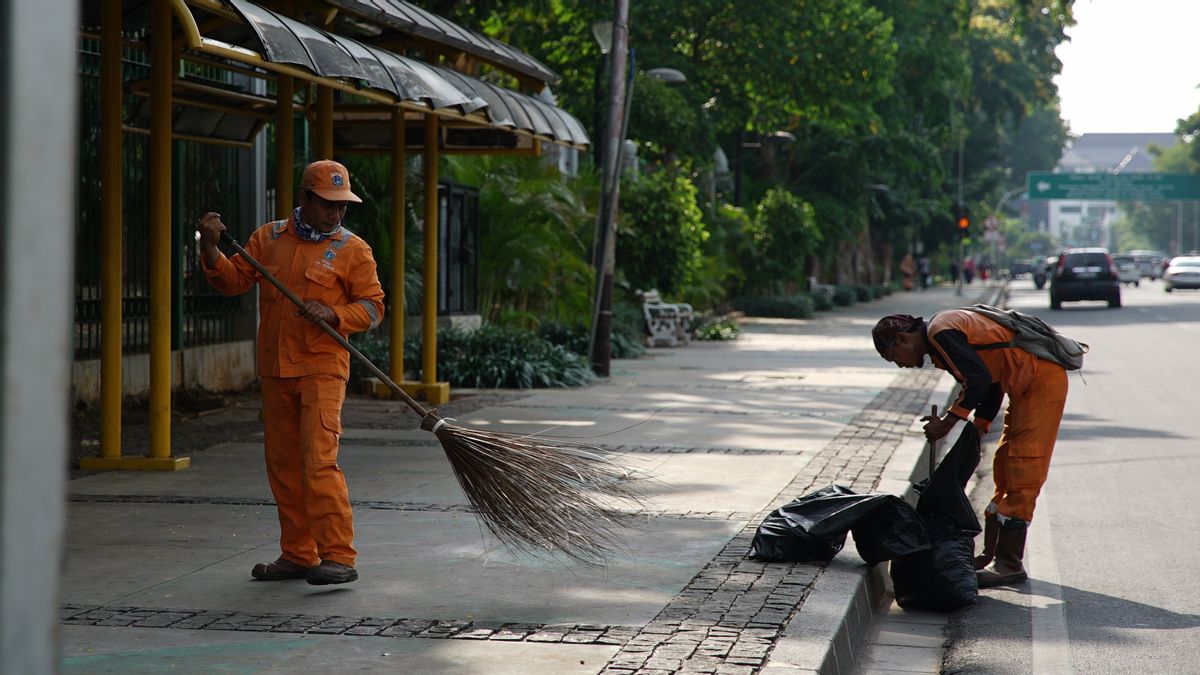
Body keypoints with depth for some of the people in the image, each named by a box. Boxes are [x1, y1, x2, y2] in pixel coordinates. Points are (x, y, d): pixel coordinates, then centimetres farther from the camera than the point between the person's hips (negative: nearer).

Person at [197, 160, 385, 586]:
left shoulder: (352, 249, 1)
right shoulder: (269, 238, 11)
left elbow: (372, 306, 0)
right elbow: (233, 280, 10)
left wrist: (333, 315, -17)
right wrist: (211, 248, -8)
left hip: (322, 370, -5)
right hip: (275, 370, 5)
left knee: (319, 461, -15)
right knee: (283, 465, 9)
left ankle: (338, 557, -14)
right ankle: (298, 555, 18)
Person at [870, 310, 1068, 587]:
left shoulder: (940, 333, -16)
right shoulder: (945, 330, 15)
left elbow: (979, 380, -25)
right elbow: (990, 380, 19)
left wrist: (947, 423, -17)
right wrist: (977, 429, 14)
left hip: (1042, 382, -11)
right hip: (1028, 385, 11)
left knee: (1021, 474, -10)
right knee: (1004, 471, 13)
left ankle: (1010, 564, -8)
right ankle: (991, 556, 18)